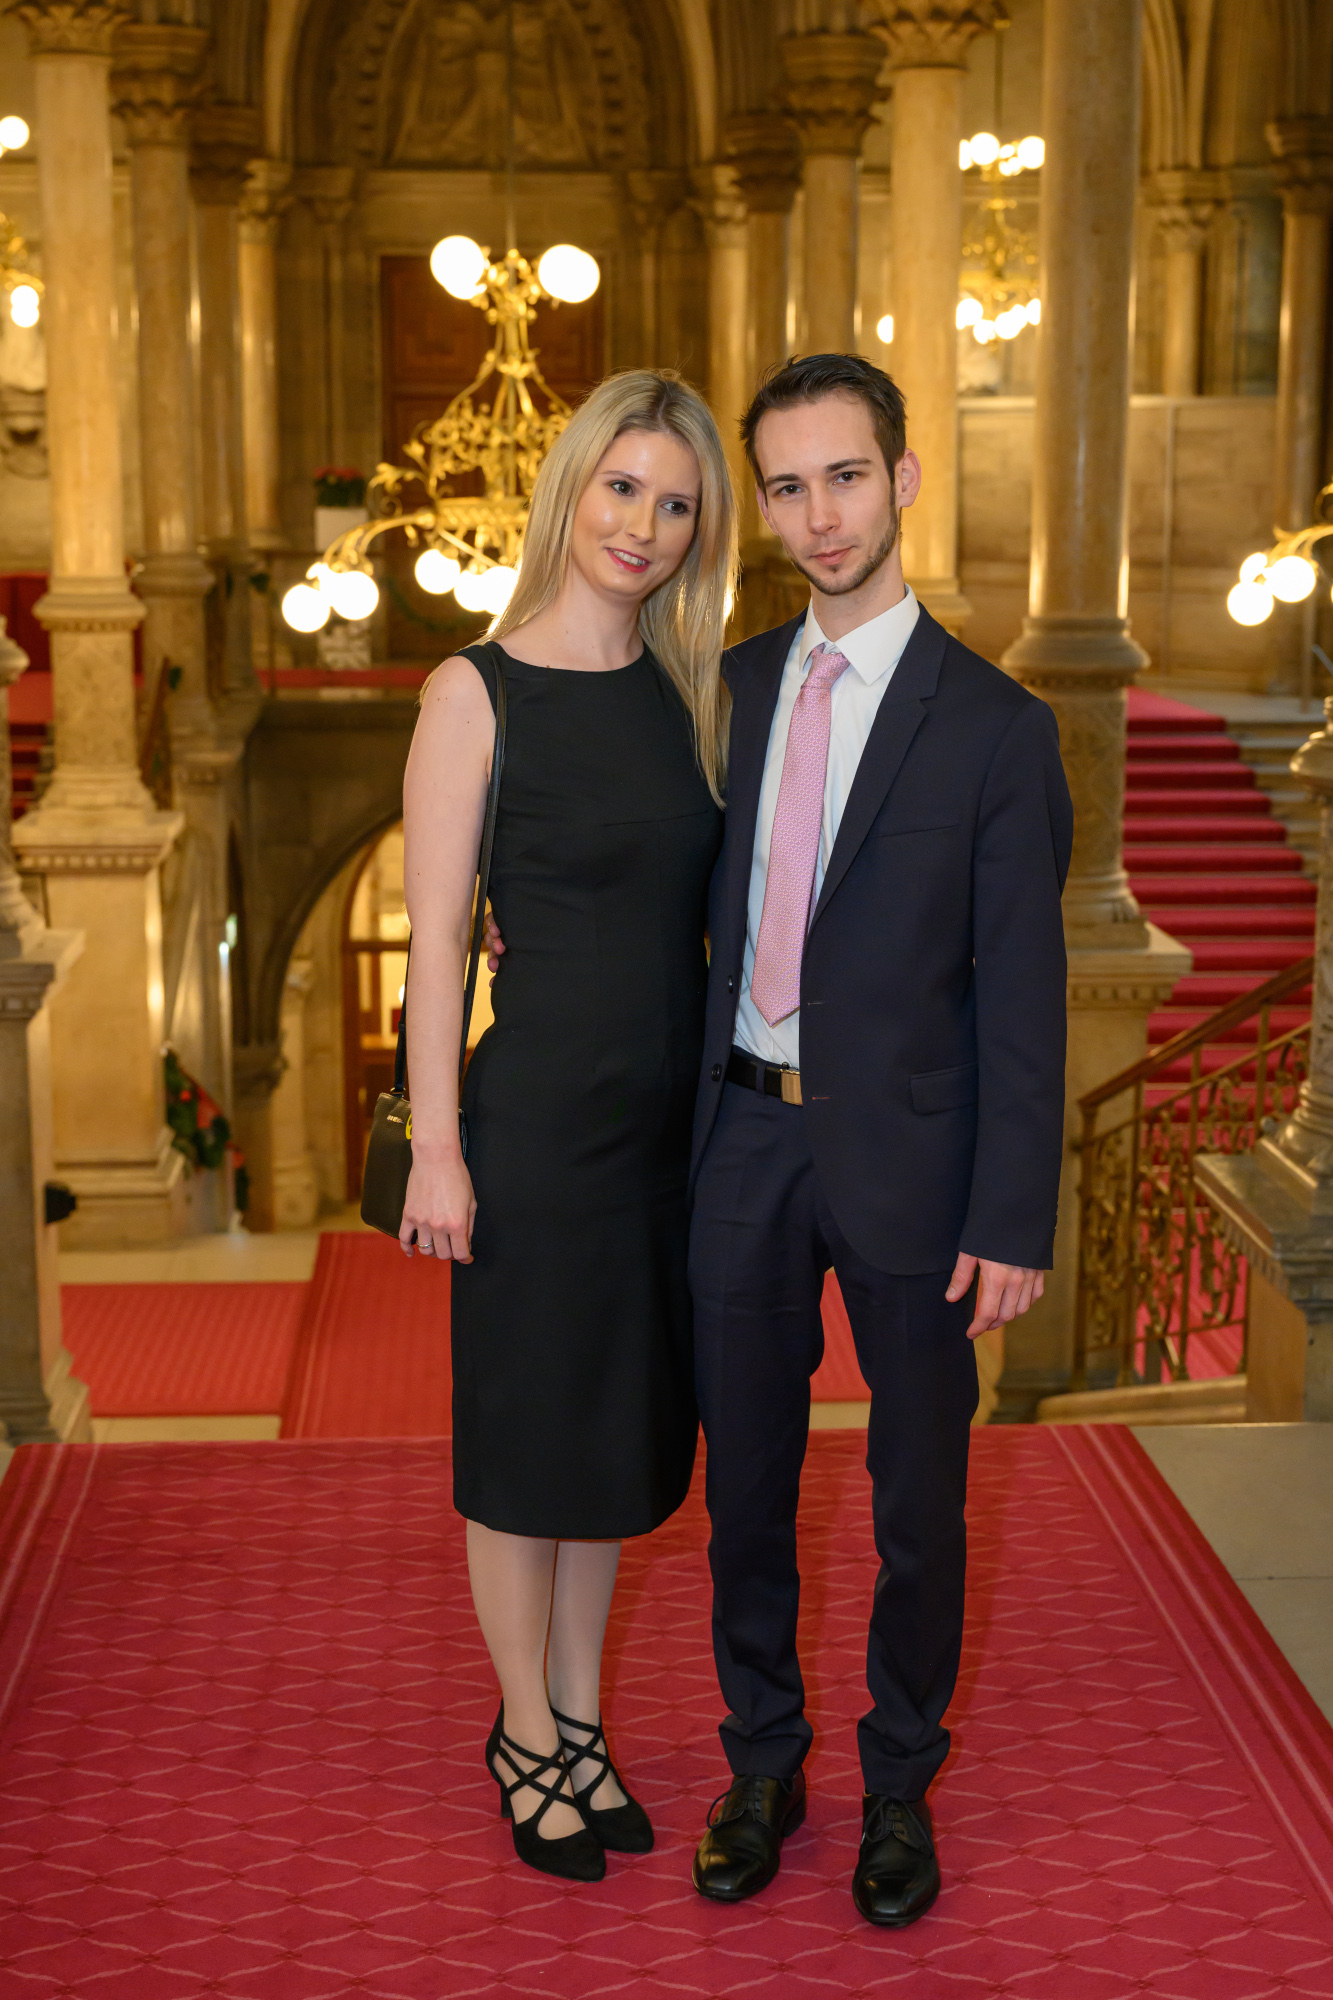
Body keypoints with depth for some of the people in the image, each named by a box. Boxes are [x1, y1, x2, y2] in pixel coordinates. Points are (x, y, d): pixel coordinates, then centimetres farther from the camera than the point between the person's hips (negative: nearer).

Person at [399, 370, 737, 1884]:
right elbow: (435, 937, -10)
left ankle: (581, 1718, 35)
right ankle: (528, 1736, 29)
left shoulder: (693, 692, 6)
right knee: (529, 1439, 9)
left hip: (673, 1117, 6)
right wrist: (436, 1147, -12)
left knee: (624, 1431, 17)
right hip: (539, 1118, -5)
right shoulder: (477, 693, -10)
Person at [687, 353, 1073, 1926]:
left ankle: (898, 1787, 31)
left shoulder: (993, 726, -7)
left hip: (903, 1153, -3)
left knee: (918, 1504, 11)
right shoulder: (734, 687, 6)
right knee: (747, 1486, 14)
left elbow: (1021, 992, -8)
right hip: (747, 1143, 4)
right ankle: (762, 1766, 33)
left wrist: (1013, 1220, -12)